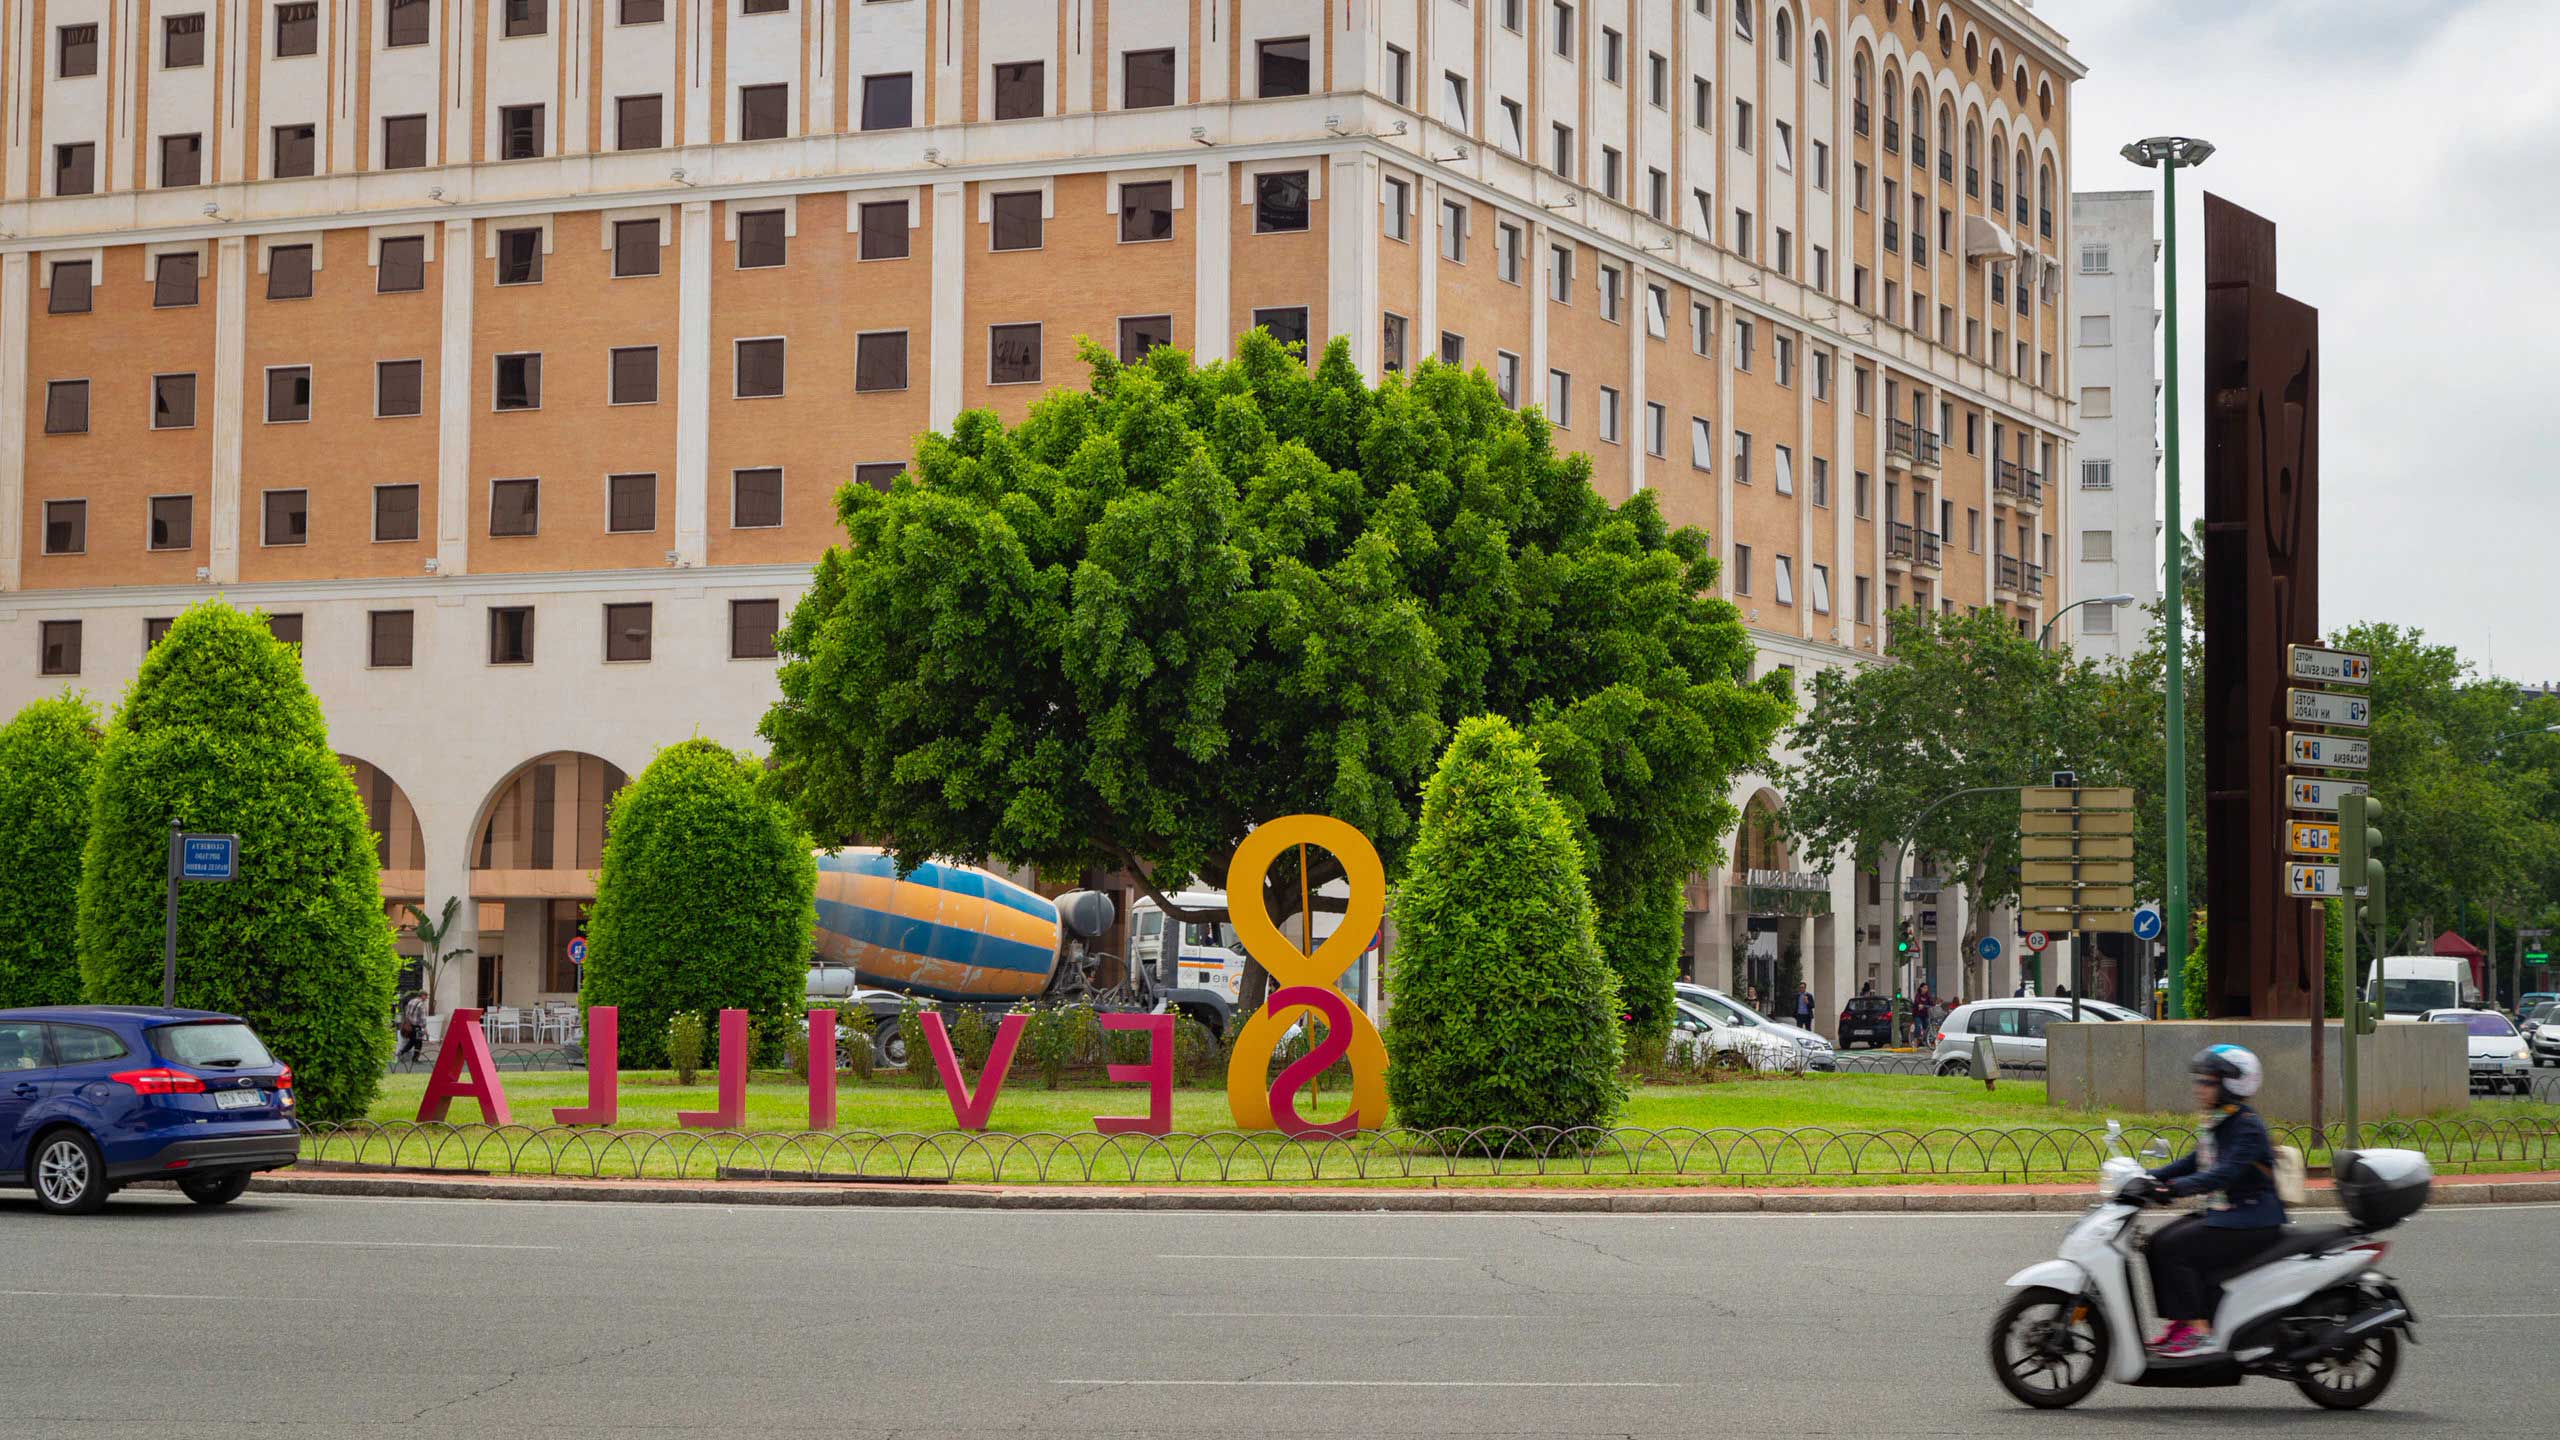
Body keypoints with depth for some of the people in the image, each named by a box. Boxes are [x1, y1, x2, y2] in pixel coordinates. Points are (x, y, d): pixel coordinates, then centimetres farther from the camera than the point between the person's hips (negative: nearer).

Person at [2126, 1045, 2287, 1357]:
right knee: (2158, 1243, -2)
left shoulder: (2248, 1128, -17)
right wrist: (2150, 1178, 4)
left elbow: (2225, 1174, -29)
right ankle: (2180, 1320, 2)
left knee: (2173, 1248, -21)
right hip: (2222, 1214, 9)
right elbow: (2193, 1162, 18)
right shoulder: (2214, 1124, 13)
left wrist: (2174, 1188, -40)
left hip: (2254, 1223, -9)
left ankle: (2198, 1330, -18)